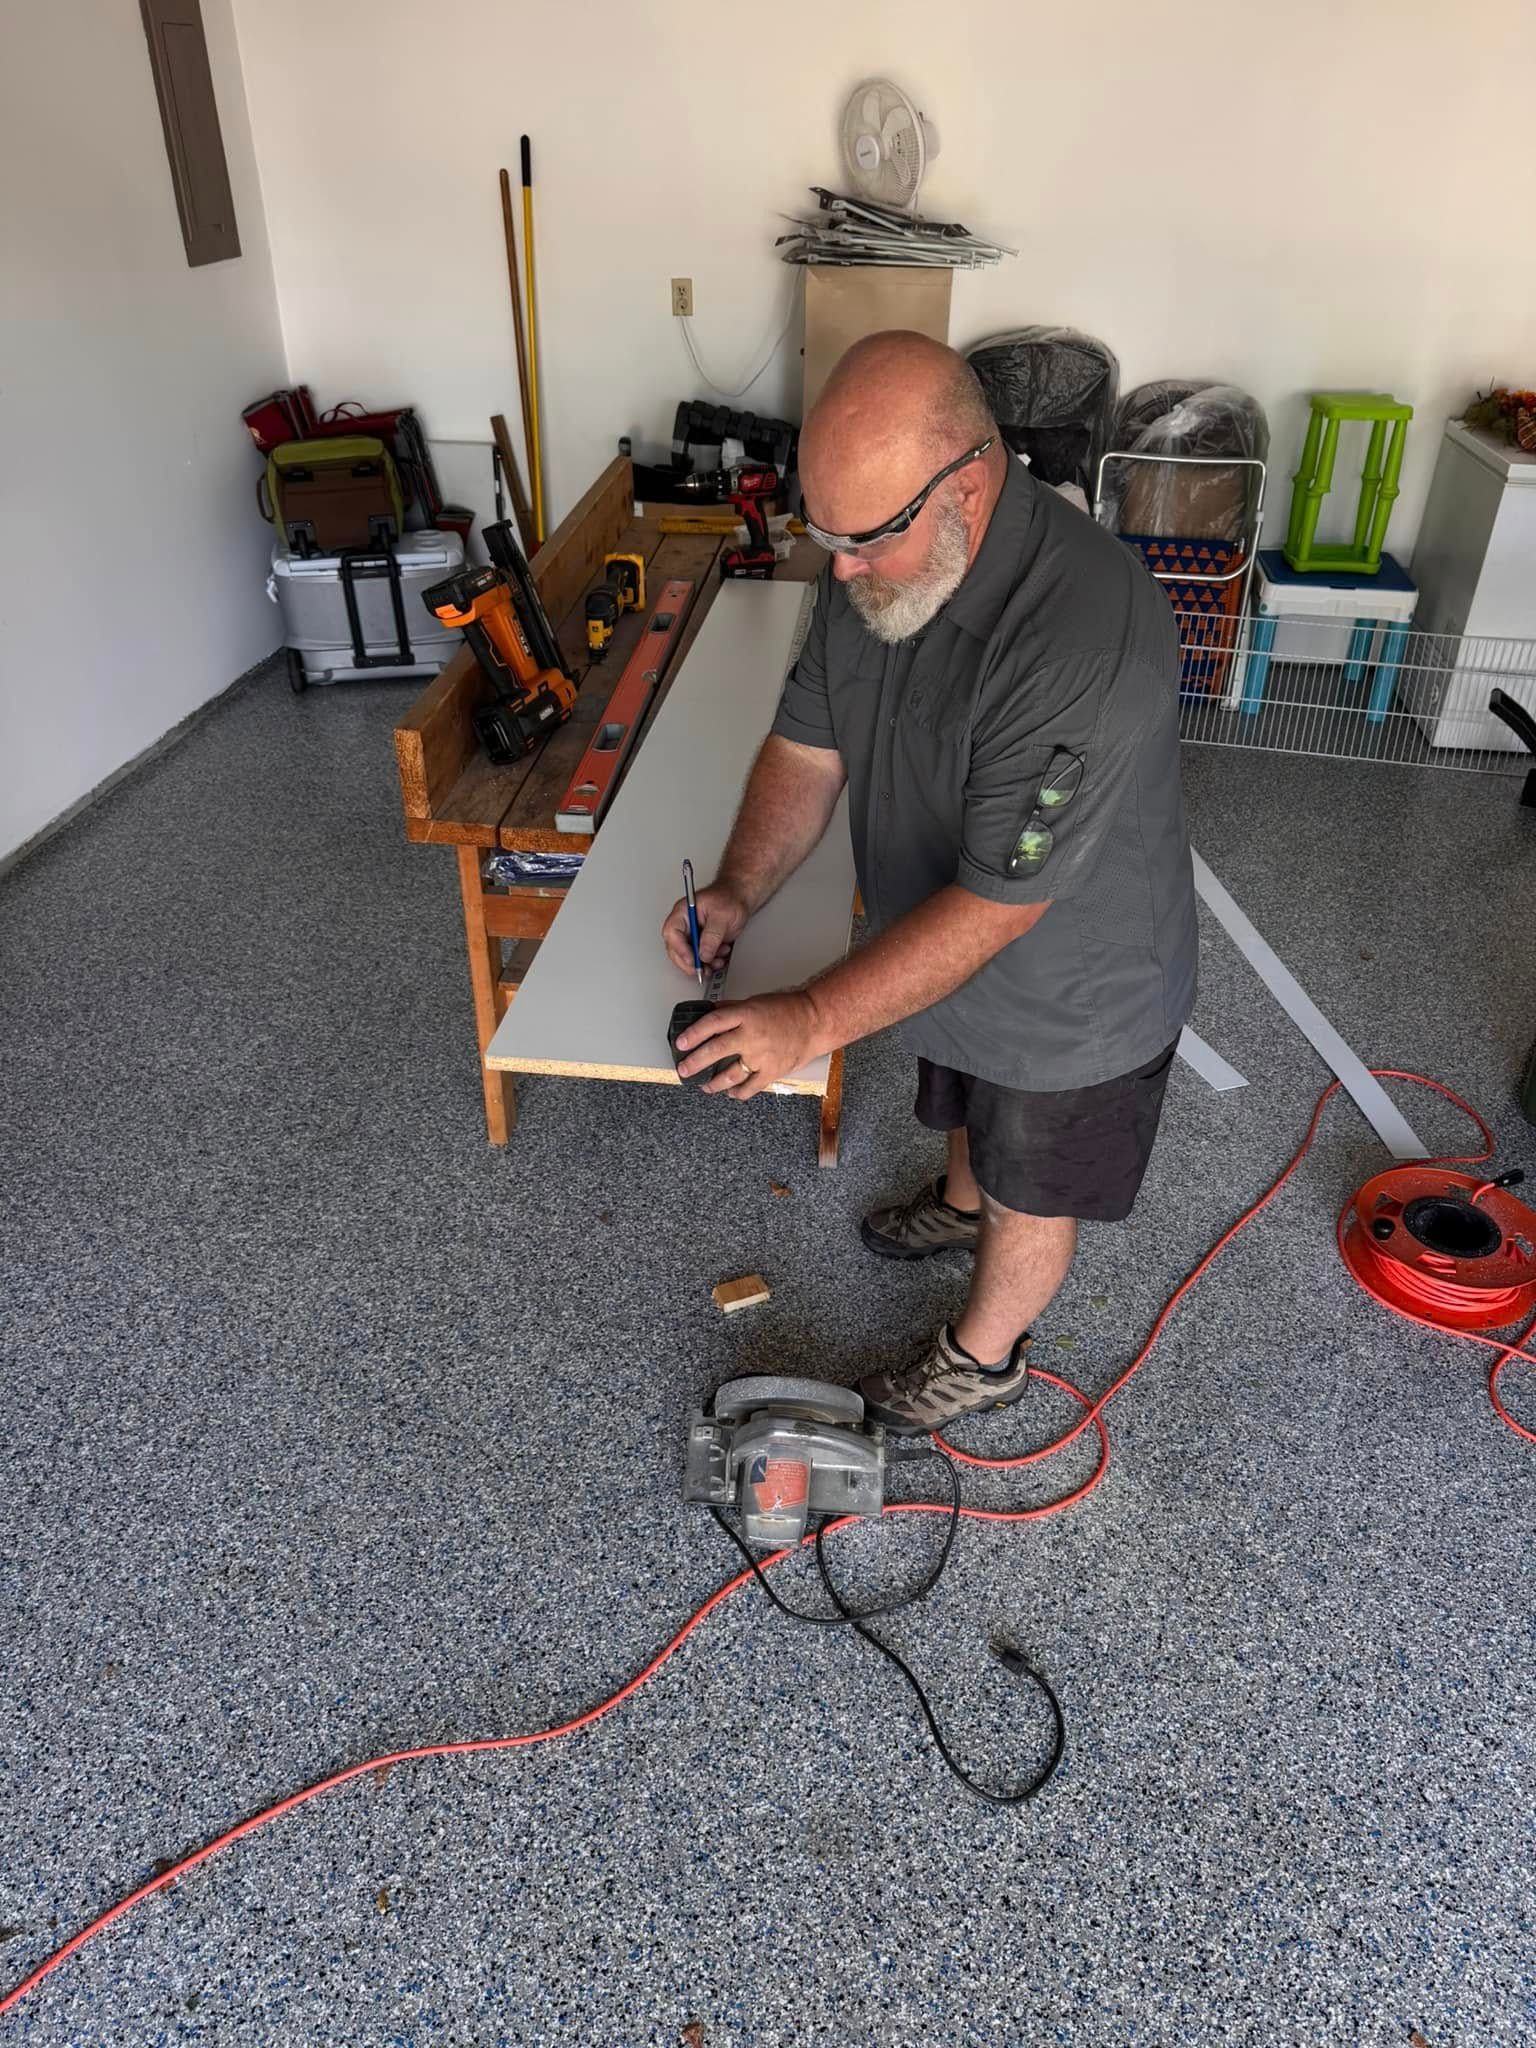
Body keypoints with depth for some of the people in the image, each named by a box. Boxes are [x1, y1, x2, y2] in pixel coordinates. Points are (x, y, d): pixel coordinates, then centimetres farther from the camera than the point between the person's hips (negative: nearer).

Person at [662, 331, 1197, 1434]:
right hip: (950, 947, 7)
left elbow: (997, 903, -36)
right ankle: (961, 1202, 65)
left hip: (1069, 993, -7)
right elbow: (807, 746, -6)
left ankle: (984, 1356, 45)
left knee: (1030, 1192, 19)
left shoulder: (1085, 641, -40)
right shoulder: (880, 565, -14)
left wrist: (812, 1020, -34)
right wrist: (739, 890, -21)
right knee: (966, 1108, 34)